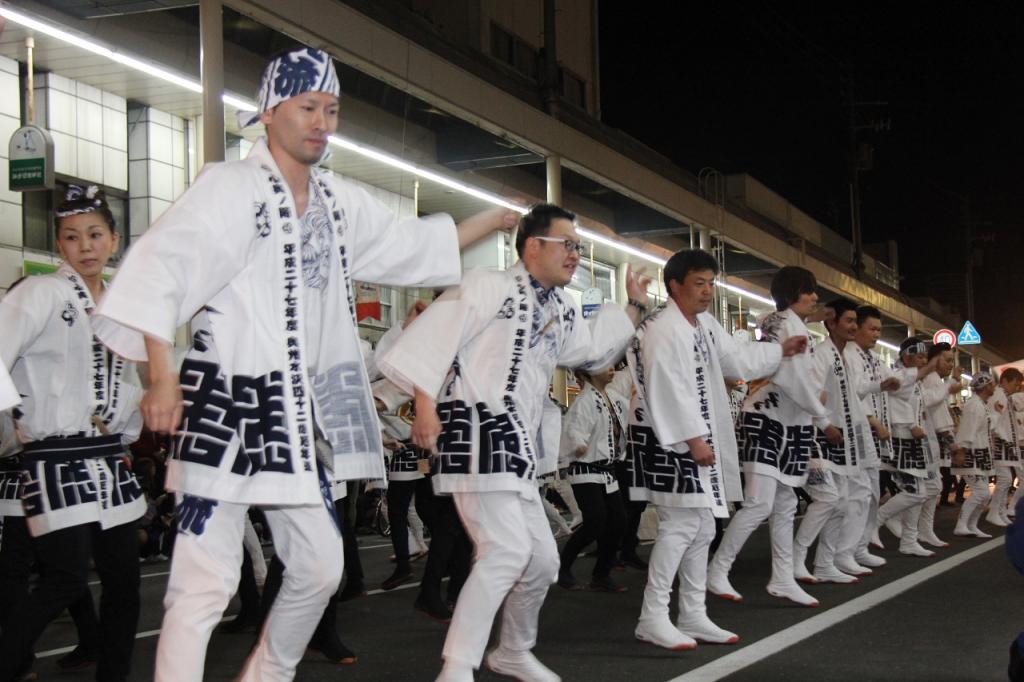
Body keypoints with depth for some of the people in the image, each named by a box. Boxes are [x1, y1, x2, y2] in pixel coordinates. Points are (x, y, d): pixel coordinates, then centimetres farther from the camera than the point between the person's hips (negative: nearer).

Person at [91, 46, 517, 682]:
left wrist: (493, 219, 25)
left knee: (320, 565, 15)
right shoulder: (230, 187, -10)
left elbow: (414, 246, 25)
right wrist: (162, 375, -25)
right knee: (207, 579, -10)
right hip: (226, 408, -7)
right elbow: (158, 268, -19)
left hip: (298, 416, 7)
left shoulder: (341, 202, 11)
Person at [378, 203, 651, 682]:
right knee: (506, 549, -21)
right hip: (477, 433, -9)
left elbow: (596, 350, 32)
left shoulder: (562, 313, 19)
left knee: (542, 557, 14)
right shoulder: (488, 287, -6)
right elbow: (433, 335, -13)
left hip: (517, 446, 9)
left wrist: (634, 305, 28)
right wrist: (425, 403, -22)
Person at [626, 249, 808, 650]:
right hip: (668, 438, -11)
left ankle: (693, 617, 20)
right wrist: (693, 440, -24)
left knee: (701, 528, 13)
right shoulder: (663, 330, -18)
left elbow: (737, 359, 28)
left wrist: (781, 350, 24)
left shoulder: (705, 324, 15)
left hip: (700, 436, 11)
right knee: (680, 524, -14)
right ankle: (652, 618, -8)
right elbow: (667, 391, -23)